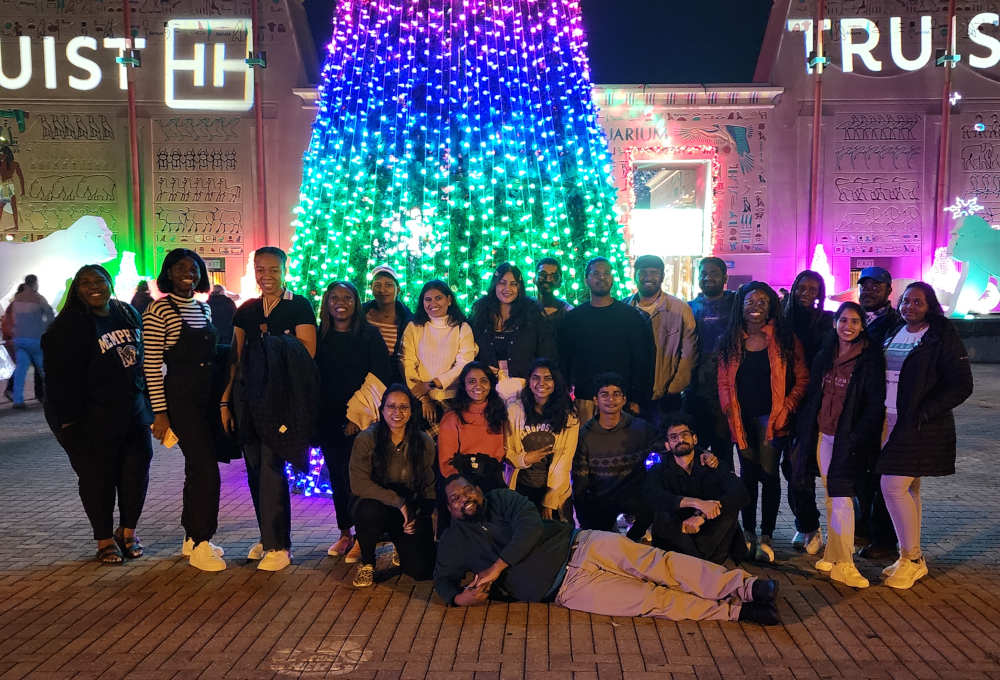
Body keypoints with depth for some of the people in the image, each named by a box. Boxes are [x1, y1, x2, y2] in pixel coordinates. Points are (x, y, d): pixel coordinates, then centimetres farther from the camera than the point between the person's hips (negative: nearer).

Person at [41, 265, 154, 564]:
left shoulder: (127, 313, 9)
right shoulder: (68, 326, -9)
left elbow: (144, 357, 17)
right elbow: (61, 377, -12)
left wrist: (148, 402, 15)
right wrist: (68, 421, -16)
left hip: (133, 411, 6)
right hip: (93, 418, -5)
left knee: (137, 469, 8)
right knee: (98, 476, 3)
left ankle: (128, 532, 25)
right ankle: (105, 539, 19)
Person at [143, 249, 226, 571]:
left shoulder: (204, 309, 12)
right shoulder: (159, 310, -9)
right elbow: (151, 365, -11)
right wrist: (160, 412, -14)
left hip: (207, 396, 7)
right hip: (180, 397, -7)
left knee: (198, 469, 12)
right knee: (206, 469, -9)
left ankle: (192, 538, 23)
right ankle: (200, 545, 2)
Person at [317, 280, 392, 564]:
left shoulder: (369, 335, -1)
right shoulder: (319, 336, 8)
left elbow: (381, 378, -6)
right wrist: (317, 417, 0)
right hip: (330, 420, 3)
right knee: (337, 476, 8)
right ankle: (344, 533, 20)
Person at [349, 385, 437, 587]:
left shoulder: (424, 442, -4)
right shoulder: (366, 439, -12)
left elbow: (430, 487, 3)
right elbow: (358, 484, -19)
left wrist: (419, 516, -12)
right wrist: (398, 501, -25)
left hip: (413, 512, 2)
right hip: (376, 505, -2)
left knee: (422, 570, -15)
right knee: (369, 510, -38)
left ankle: (402, 546, 24)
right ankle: (367, 563, -8)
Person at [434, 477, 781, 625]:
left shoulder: (503, 499, 7)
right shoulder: (455, 541, 10)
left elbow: (531, 528, -7)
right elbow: (443, 579, 13)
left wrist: (496, 567, -12)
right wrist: (460, 597, -10)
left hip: (580, 545, 2)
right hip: (567, 588, -1)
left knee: (657, 563, -18)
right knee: (651, 599, -13)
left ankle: (746, 586, -20)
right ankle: (739, 611, -14)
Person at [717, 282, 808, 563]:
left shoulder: (785, 339, -1)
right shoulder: (731, 340, 8)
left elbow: (802, 379, -1)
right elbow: (724, 381, 9)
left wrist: (786, 408, -11)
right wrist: (730, 411, -3)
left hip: (771, 418, -3)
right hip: (742, 419, 3)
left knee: (768, 474, -5)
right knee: (747, 474, 10)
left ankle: (766, 538, 4)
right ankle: (748, 534, 20)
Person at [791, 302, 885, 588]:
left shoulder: (870, 358, -4)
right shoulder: (824, 356, 11)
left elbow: (875, 403, -8)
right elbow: (812, 396, 14)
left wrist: (858, 436, -15)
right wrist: (805, 433, 10)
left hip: (849, 439, -5)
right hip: (823, 435, 5)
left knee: (842, 498, -9)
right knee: (831, 497, 11)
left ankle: (844, 564, -3)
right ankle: (833, 555, 21)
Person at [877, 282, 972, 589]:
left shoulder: (942, 337, -7)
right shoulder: (891, 333, 12)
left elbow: (962, 385, -9)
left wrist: (926, 412, -16)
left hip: (918, 426, -6)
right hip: (889, 421, 7)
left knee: (894, 486, -12)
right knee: (908, 489, 12)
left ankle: (911, 558, 4)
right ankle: (913, 559, 22)